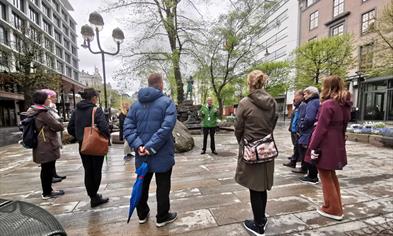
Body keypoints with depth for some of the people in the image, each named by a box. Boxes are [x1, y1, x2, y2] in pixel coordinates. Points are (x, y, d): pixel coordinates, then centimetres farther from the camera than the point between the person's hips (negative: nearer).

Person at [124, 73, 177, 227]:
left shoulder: (136, 104, 7)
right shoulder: (167, 102, -10)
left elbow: (128, 128, -3)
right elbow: (166, 128, -23)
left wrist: (138, 145, -11)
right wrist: (151, 147, -20)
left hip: (142, 155, 5)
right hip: (162, 154, -5)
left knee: (142, 185, 20)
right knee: (163, 187, 11)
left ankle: (142, 215, 38)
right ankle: (162, 217, 27)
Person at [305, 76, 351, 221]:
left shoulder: (328, 104, -17)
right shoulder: (345, 105, 10)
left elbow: (321, 128, -20)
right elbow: (343, 126, 15)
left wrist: (313, 147, -16)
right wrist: (339, 142, 21)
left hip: (326, 146, -9)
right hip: (337, 146, 9)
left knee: (326, 177, 7)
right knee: (332, 175, 21)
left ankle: (333, 209, 18)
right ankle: (337, 206, 33)